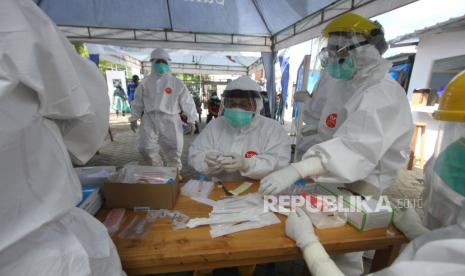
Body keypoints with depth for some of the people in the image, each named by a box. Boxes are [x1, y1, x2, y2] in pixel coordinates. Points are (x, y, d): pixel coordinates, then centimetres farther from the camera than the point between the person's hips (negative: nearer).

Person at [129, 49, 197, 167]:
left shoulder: (177, 83, 2)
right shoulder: (145, 82, 10)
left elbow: (187, 102, 1)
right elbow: (138, 102, 18)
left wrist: (191, 120, -3)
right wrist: (134, 118, 17)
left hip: (170, 121, -2)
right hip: (150, 119, 2)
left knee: (173, 152, 4)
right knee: (146, 149, -5)